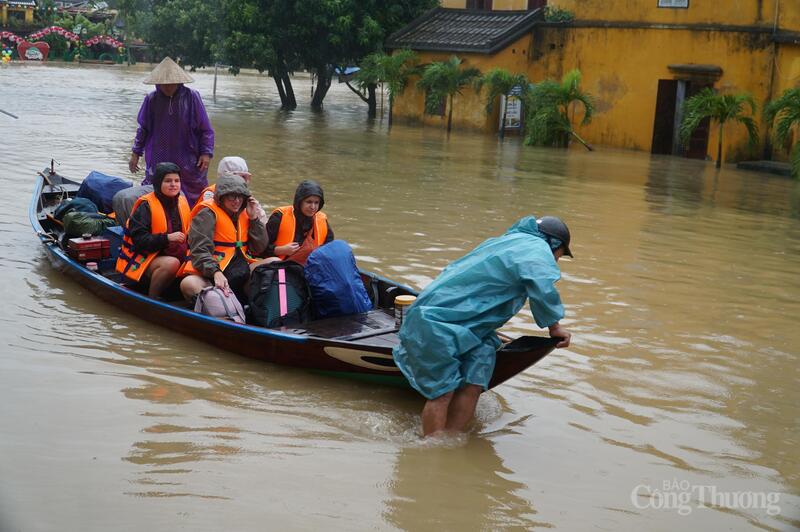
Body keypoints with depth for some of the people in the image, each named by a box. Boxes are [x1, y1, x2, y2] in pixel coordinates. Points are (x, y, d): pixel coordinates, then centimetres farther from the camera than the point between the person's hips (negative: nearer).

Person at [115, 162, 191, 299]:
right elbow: (138, 238, -18)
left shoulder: (182, 202, 11)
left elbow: (185, 232, 25)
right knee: (171, 263, -37)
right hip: (146, 258, -6)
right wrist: (167, 238, -26)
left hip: (176, 255, 7)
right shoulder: (146, 206, -11)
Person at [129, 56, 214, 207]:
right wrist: (135, 153, 11)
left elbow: (205, 130, -2)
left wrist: (206, 153, -9)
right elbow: (143, 129, 12)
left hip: (188, 162, -2)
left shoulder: (192, 98, -6)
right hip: (158, 160, 2)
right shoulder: (151, 100, 1)